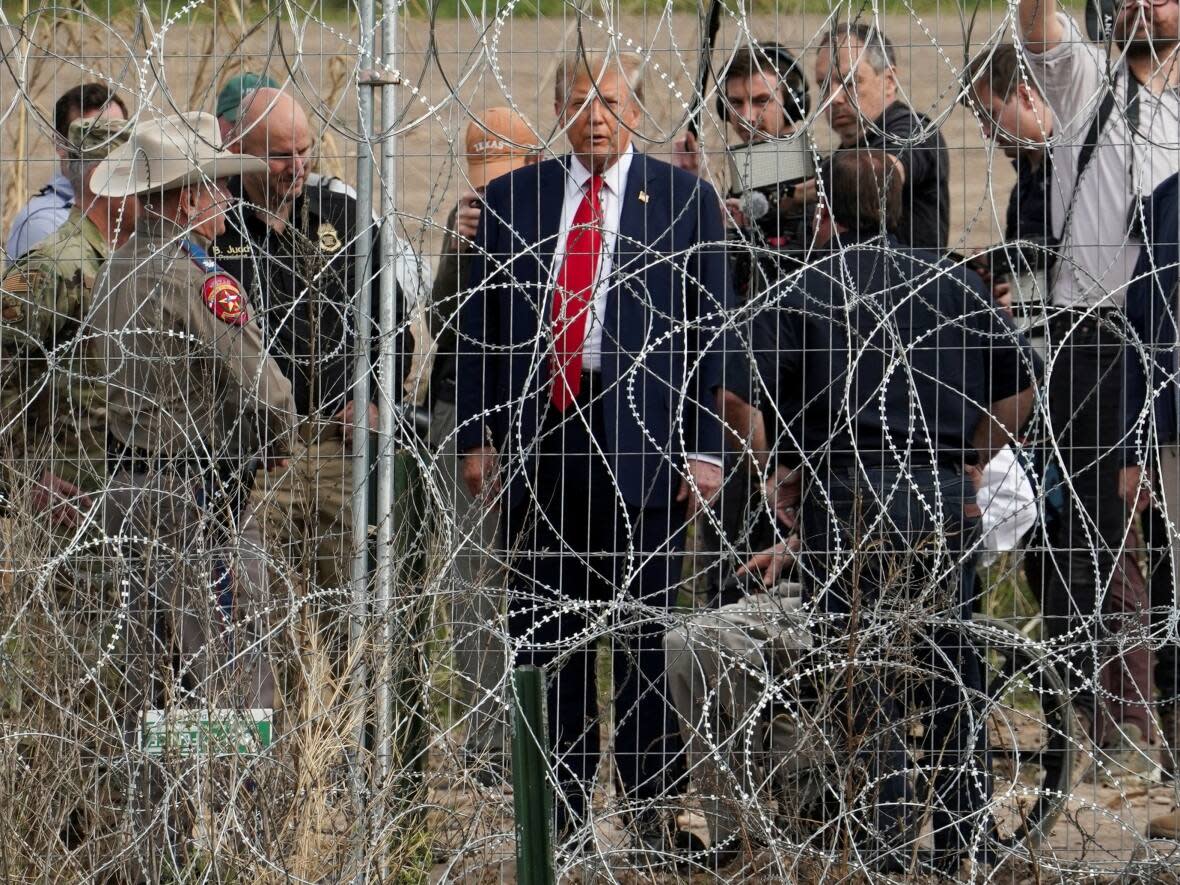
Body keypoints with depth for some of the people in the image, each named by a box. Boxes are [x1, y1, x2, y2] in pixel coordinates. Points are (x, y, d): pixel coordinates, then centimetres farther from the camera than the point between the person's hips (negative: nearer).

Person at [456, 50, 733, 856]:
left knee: (645, 637, 1)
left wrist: (705, 449, -5)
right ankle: (562, 811, 10)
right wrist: (478, 436, 5)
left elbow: (711, 334, 2)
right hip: (537, 442, 3)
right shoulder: (510, 200, 12)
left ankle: (649, 806, 10)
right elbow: (480, 327, 13)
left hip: (642, 442, -2)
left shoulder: (685, 201, 5)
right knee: (544, 637, 4)